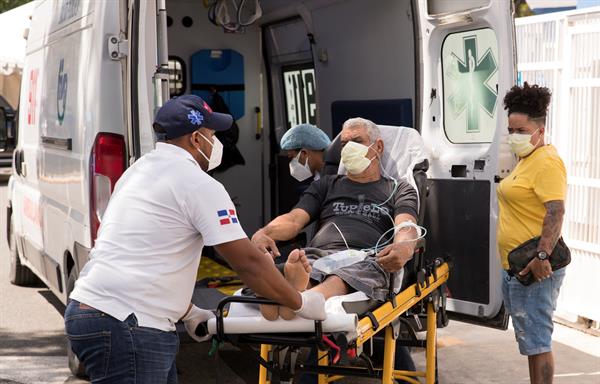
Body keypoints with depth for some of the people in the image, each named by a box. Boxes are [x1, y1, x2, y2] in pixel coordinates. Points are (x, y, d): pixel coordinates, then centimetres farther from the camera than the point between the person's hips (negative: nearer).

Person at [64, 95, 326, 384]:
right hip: (124, 327, -9)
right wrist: (301, 303, 1)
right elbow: (248, 262, -11)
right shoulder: (199, 185, -10)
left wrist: (187, 313, 24)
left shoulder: (140, 170, 18)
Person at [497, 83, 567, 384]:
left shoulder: (546, 161, -14)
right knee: (531, 339, 16)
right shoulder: (525, 160, 17)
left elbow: (556, 212, -23)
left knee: (535, 340, -7)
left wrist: (542, 256, -30)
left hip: (534, 268, -10)